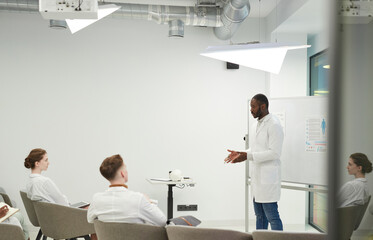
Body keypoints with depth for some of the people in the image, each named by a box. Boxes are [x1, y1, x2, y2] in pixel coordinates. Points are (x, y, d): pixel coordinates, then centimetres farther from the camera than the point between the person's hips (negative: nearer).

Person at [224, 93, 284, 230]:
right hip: (256, 177, 9)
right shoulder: (255, 126, 16)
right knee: (260, 216, 15)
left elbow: (274, 152, -19)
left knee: (272, 216, -6)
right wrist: (239, 153, 4)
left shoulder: (274, 125, -13)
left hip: (268, 178, -9)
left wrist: (247, 156, -22)